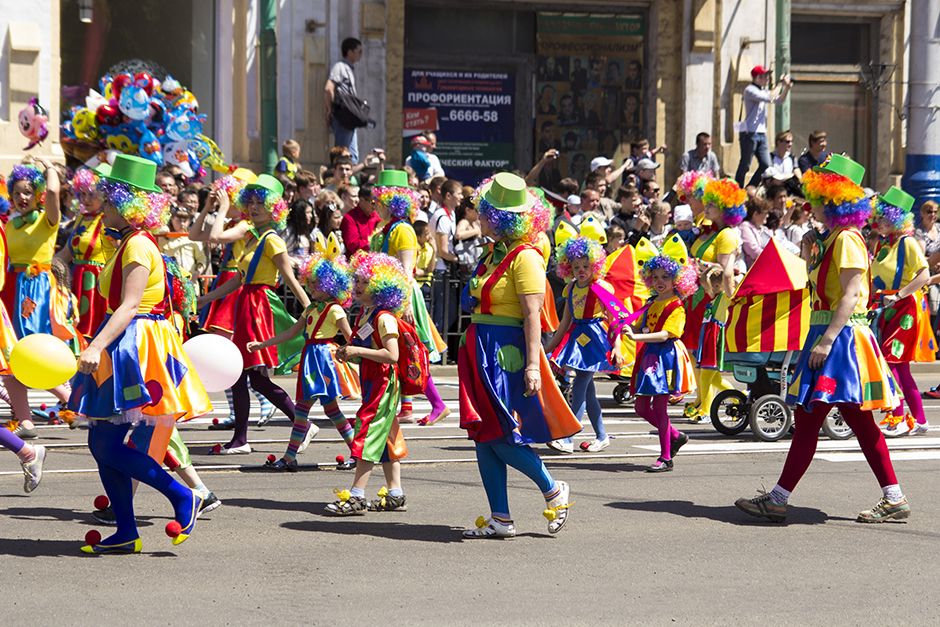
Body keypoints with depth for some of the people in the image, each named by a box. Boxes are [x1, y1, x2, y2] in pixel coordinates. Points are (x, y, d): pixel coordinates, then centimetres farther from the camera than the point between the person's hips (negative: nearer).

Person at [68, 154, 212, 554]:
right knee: (102, 443, 7)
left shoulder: (138, 245, -14)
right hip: (123, 348, 10)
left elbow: (129, 306, -22)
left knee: (108, 445, -12)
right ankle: (126, 534, 11)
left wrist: (97, 346, -30)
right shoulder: (128, 244, 17)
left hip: (135, 348, -10)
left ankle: (182, 497, -3)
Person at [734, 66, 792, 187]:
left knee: (766, 165, 5)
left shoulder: (762, 90, 16)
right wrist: (781, 84, -12)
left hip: (761, 134, 9)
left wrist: (787, 86, 8)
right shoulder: (750, 90, -11)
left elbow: (779, 99, 23)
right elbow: (769, 98, -22)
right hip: (750, 133, -8)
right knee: (745, 166, -5)